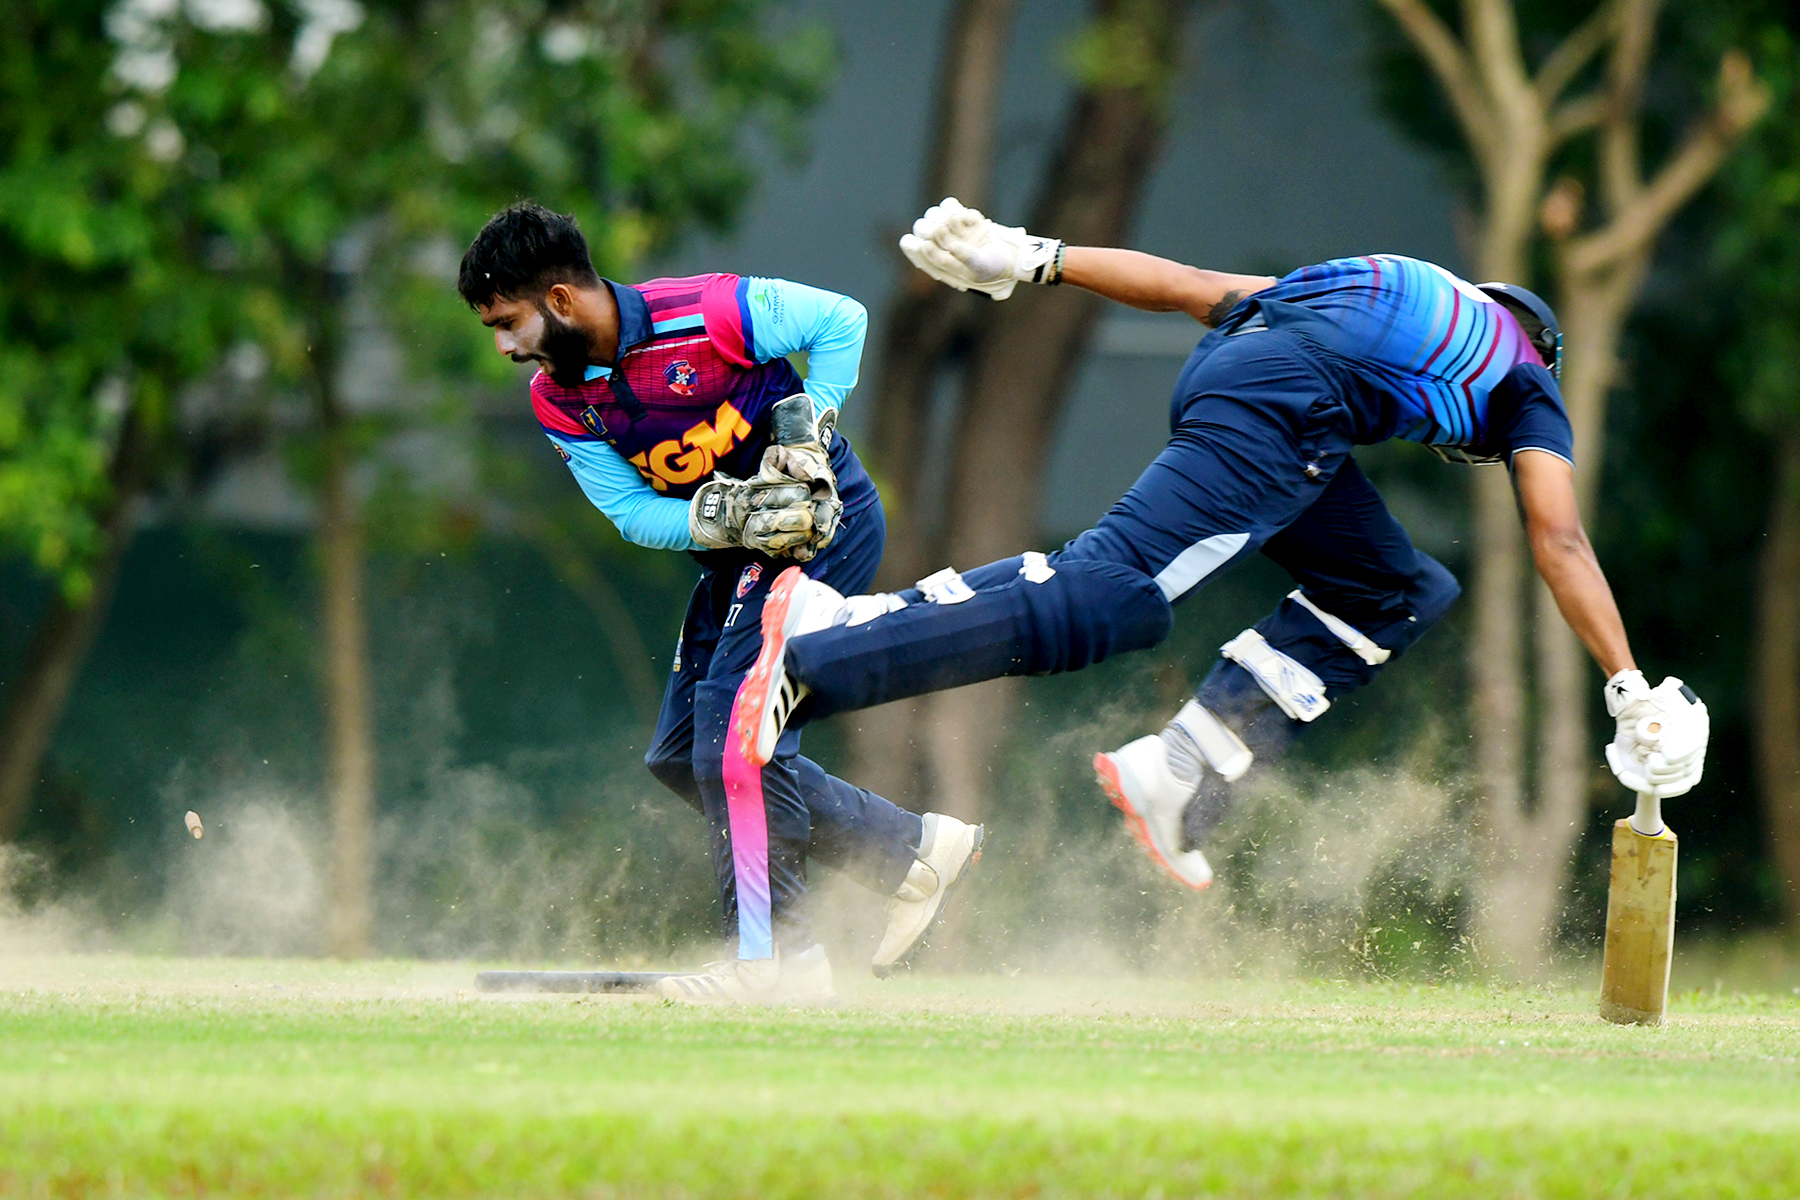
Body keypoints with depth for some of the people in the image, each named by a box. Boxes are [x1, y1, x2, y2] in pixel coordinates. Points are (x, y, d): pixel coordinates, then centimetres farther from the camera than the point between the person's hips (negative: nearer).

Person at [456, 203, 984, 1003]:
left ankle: (774, 955, -14)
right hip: (733, 551, 9)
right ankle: (912, 852, 9)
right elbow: (632, 513, -7)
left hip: (827, 522, -8)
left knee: (732, 721, -19)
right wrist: (723, 516, -24)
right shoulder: (557, 398, -5)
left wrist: (803, 430, -18)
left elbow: (842, 320, -11)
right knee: (681, 756, 6)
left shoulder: (707, 315, -23)